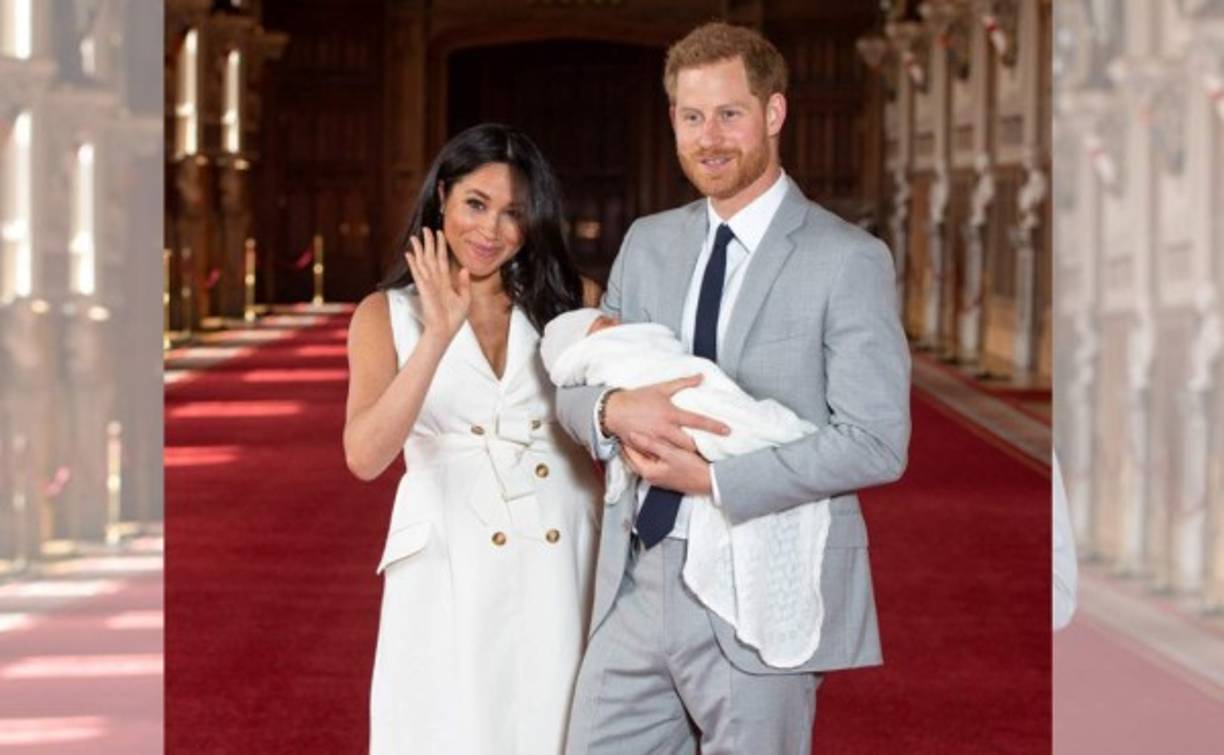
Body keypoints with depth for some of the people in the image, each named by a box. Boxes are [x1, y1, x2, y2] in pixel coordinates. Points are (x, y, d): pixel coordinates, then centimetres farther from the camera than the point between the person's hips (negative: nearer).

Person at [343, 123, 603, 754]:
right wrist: (438, 334, -18)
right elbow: (365, 456, -12)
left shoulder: (571, 301, 8)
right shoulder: (388, 314, 4)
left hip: (563, 569, 1)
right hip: (450, 576, -1)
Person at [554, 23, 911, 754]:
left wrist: (715, 477, -18)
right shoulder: (648, 243, 10)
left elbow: (877, 442, -14)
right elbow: (572, 384, 11)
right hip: (635, 583, 5)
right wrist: (615, 409, -13)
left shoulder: (848, 260, -8)